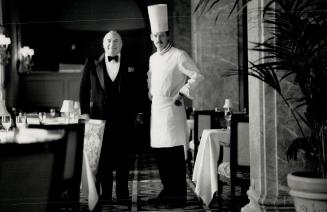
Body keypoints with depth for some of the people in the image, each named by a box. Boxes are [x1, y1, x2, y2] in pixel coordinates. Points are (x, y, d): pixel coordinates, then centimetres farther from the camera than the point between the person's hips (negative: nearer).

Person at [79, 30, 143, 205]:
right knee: (102, 159, 3)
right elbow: (84, 90, 7)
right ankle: (105, 195, 13)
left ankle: (122, 195, 16)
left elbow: (136, 91, 8)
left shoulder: (130, 65, 6)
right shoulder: (92, 64, 6)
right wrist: (85, 112, -1)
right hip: (100, 117, 0)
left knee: (122, 158, 6)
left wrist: (136, 113, 4)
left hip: (124, 119, 0)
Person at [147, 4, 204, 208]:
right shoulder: (153, 58, 16)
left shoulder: (179, 55, -6)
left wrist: (181, 94, -10)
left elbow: (197, 76, -9)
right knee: (160, 153, 10)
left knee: (175, 153, -7)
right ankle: (167, 191, 21)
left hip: (172, 107, -7)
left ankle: (179, 196, 0)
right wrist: (151, 94, 16)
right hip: (156, 107, 7)